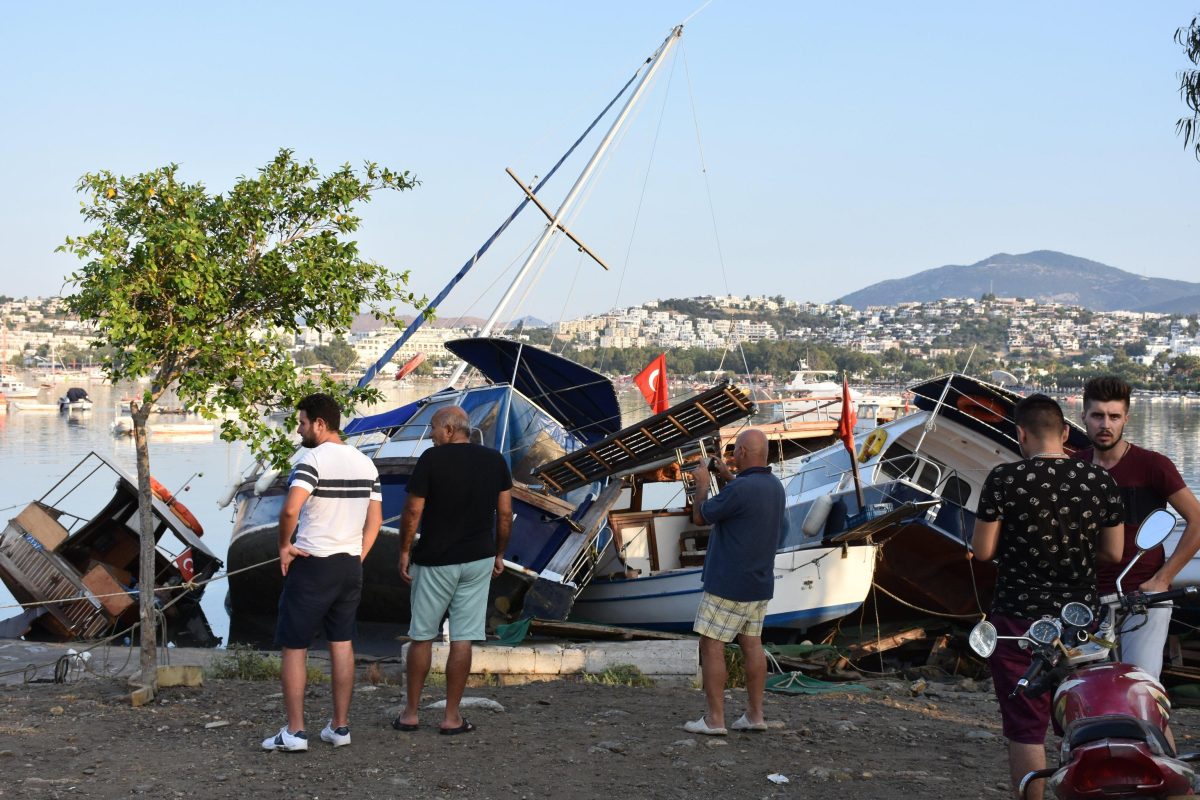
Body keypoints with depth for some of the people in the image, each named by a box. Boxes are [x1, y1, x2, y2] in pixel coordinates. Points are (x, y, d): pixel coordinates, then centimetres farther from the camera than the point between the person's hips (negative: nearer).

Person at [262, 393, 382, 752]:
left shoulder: (313, 459, -14)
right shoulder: (365, 463, 9)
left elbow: (290, 510, -27)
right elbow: (375, 520, 11)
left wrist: (284, 546, -12)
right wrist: (357, 559, 14)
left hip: (311, 564, -7)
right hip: (350, 565, 7)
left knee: (294, 646, 3)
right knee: (342, 644, 13)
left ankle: (294, 732, 4)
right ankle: (340, 727, 16)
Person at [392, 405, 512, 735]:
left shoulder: (431, 459, -10)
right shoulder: (494, 460, 2)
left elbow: (413, 511, -9)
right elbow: (505, 513, 5)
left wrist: (404, 551, 2)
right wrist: (499, 553, 15)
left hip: (435, 561, -3)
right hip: (479, 560, 3)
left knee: (422, 637, 9)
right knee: (463, 640, 4)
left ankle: (410, 713, 15)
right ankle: (452, 717, 7)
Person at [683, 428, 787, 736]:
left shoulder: (739, 489, -22)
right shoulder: (774, 485, 6)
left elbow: (700, 517, -10)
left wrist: (702, 483, 5)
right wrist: (727, 476, 28)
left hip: (728, 583, -9)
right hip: (759, 583, 9)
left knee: (710, 646, -2)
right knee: (751, 644, 12)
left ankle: (714, 719, -3)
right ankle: (754, 715, 14)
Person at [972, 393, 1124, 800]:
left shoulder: (1004, 479, -13)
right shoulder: (1101, 481, -3)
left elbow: (982, 550, -10)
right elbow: (1113, 552, 3)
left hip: (1019, 618, -3)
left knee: (1025, 728, 4)